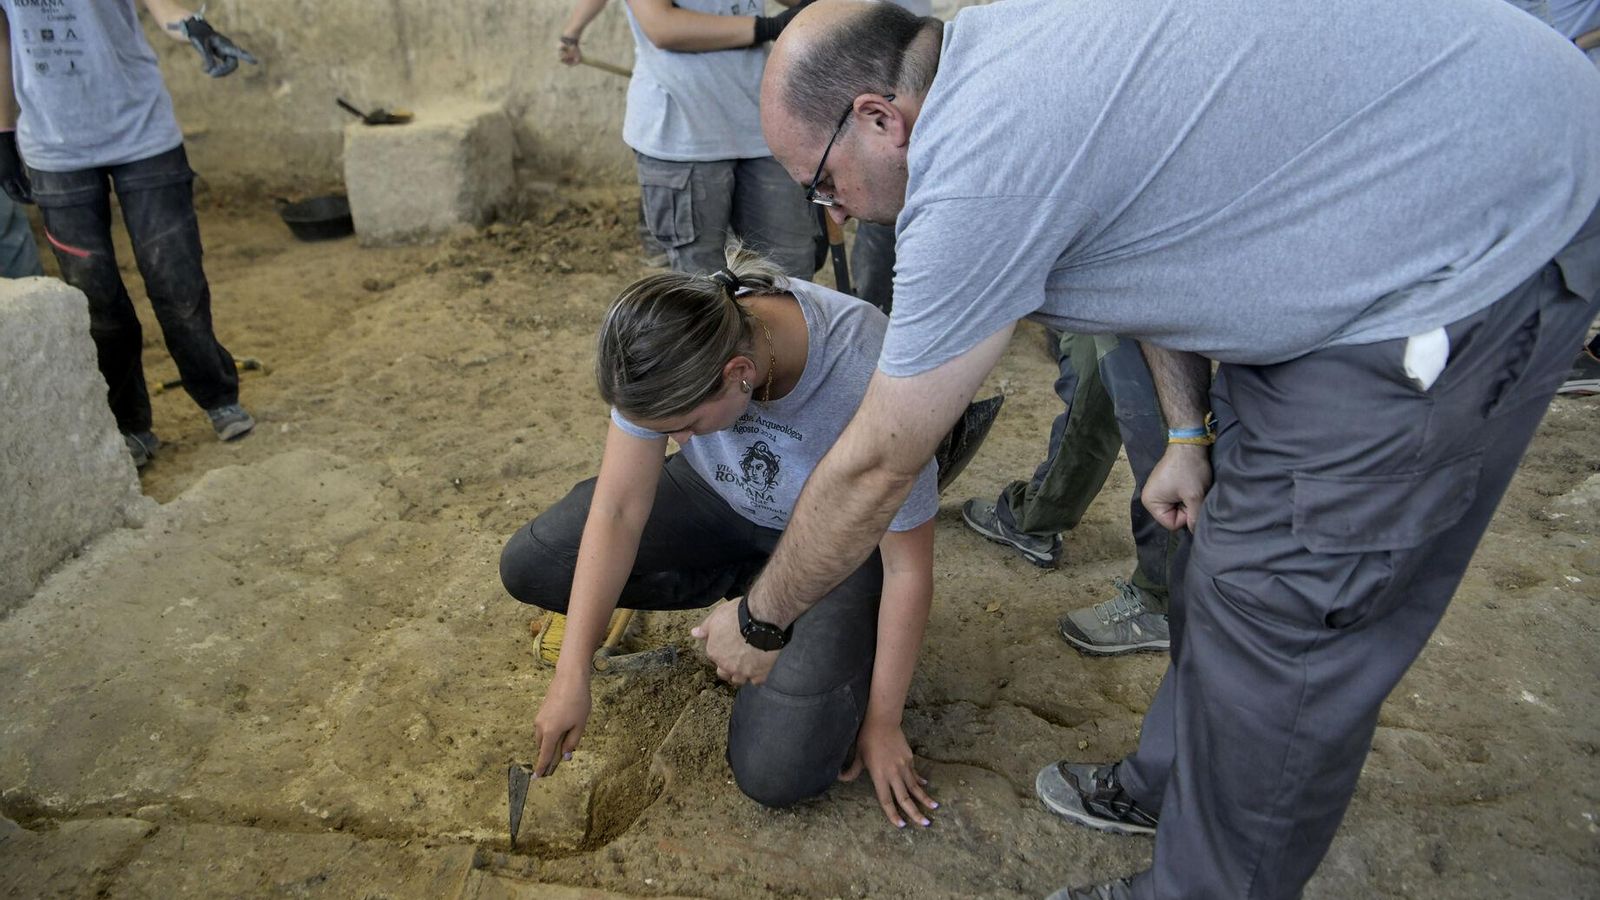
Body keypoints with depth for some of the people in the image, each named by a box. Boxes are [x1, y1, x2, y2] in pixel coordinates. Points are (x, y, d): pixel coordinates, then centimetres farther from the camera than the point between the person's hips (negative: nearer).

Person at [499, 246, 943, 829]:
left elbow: (908, 569, -25)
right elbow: (618, 509, -19)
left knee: (777, 771, -21)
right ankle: (751, 585, 3)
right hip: (721, 497, 5)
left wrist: (882, 723, -14)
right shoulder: (670, 345, -26)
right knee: (528, 567, -10)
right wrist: (572, 677, -20)